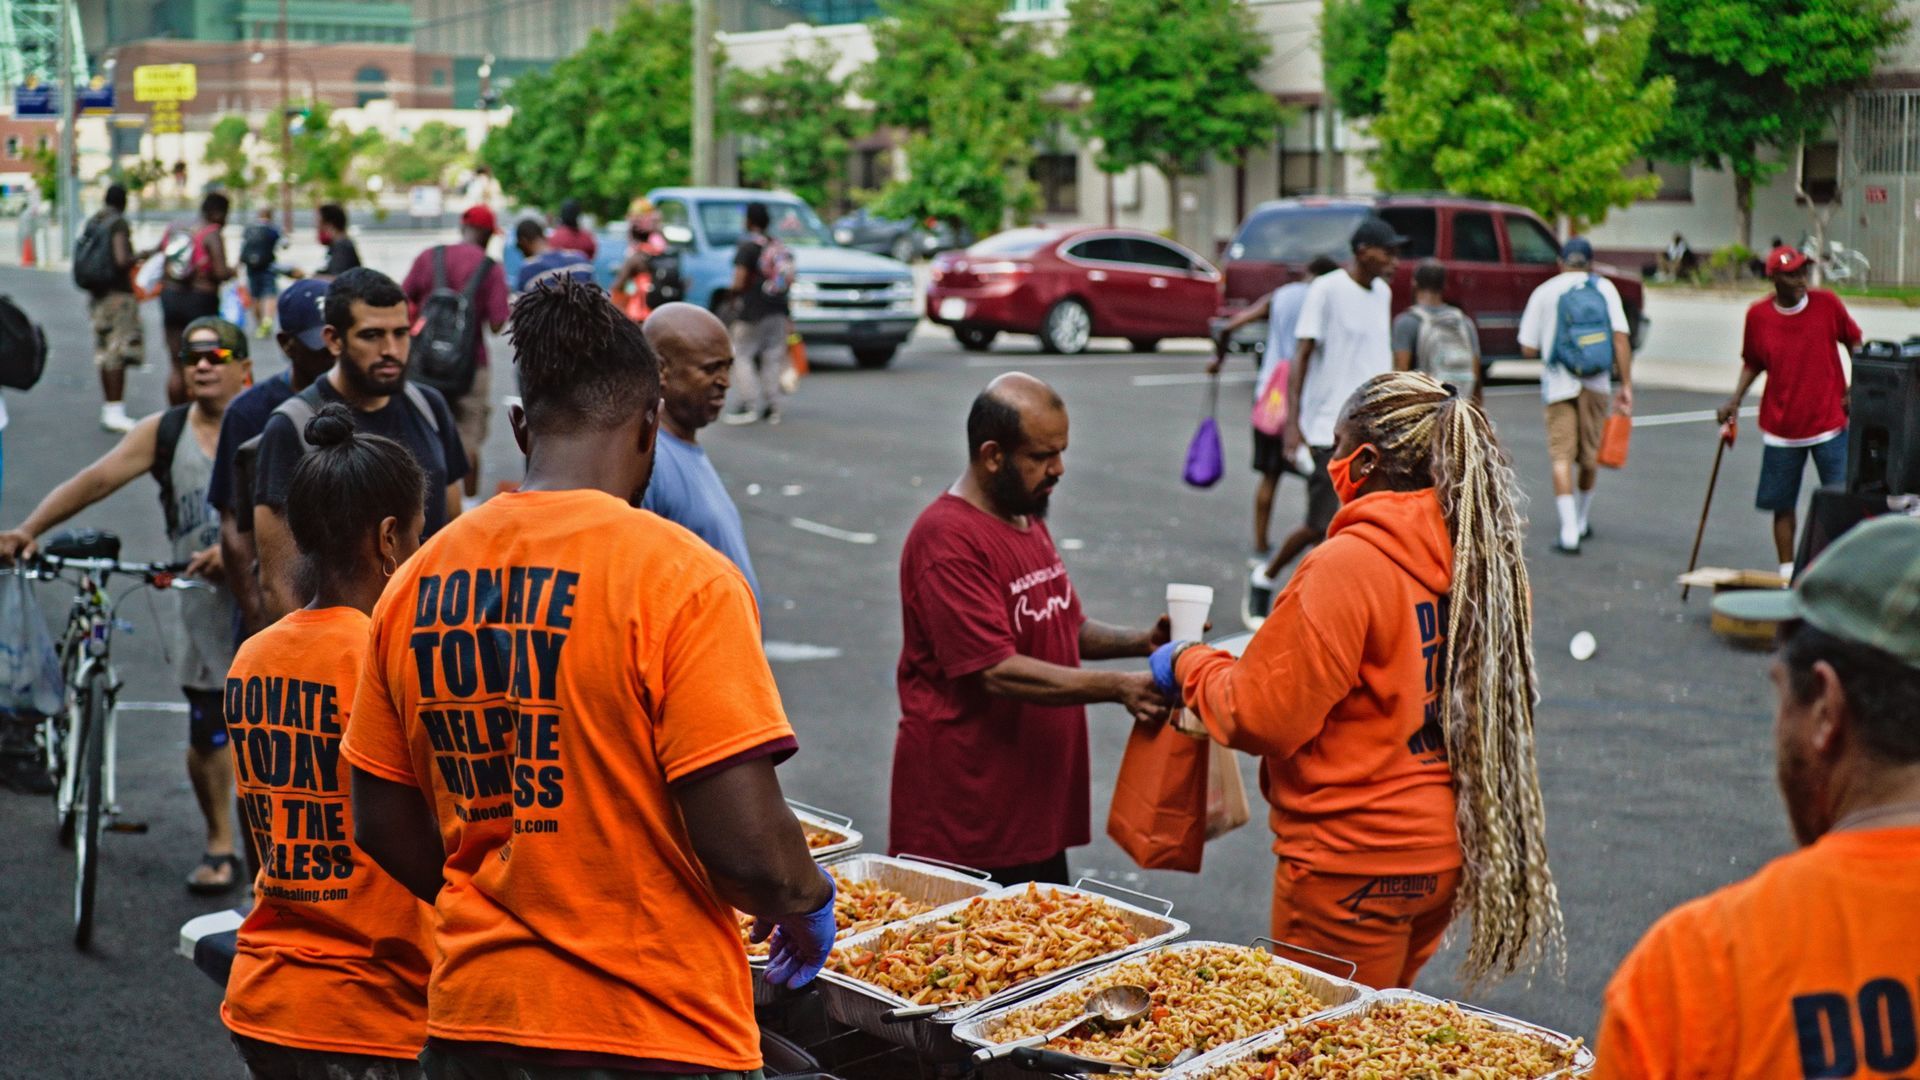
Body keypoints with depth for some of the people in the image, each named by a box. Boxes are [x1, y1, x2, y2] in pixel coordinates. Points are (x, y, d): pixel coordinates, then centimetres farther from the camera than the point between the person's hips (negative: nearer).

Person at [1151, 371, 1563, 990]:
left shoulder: (1348, 566, -21)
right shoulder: (1477, 554, 2)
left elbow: (1261, 716, -18)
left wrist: (1189, 665, 0)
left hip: (1354, 862, -8)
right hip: (1444, 852, 8)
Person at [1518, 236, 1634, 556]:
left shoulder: (1544, 292, 3)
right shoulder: (1604, 288, 4)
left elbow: (1528, 349, 2)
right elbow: (1620, 338, -6)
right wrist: (1626, 385, -4)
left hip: (1559, 383, -2)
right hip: (1596, 385, 2)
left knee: (1562, 456, -5)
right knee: (1590, 454, 17)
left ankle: (1569, 532, -18)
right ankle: (1583, 520, 33)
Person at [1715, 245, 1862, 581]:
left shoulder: (1827, 304, -5)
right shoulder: (1758, 315, -3)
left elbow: (1854, 342, 8)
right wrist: (1735, 400, -1)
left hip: (1829, 422, -1)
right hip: (1781, 425, 1)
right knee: (1782, 503, 7)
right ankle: (1786, 570, 18)